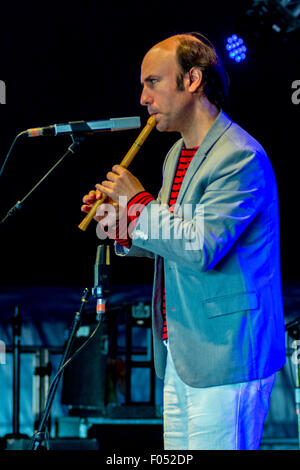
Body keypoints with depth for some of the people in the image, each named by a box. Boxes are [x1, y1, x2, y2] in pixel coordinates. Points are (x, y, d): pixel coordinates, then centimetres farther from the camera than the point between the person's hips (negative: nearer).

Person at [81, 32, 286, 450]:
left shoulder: (240, 157, -16)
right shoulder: (177, 154, 15)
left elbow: (202, 248, -25)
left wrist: (138, 203, -14)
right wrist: (123, 230, 4)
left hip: (225, 356, -9)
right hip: (178, 353, 9)